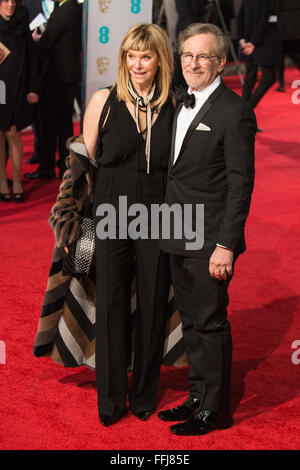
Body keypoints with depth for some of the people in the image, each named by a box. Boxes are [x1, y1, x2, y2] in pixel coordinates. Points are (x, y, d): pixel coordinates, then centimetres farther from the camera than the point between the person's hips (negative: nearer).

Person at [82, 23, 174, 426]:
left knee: (153, 305, 9)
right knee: (110, 305, 5)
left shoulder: (174, 107, 0)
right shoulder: (104, 101, -2)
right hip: (112, 216, 0)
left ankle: (144, 395, 26)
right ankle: (111, 400, 20)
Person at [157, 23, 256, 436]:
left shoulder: (234, 111, -13)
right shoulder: (181, 105, 12)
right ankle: (198, 397, 30)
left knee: (211, 324, 2)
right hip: (179, 238, 8)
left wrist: (226, 245, -20)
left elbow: (240, 183, -16)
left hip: (210, 242, -8)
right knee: (191, 322, 17)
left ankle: (214, 410, 15)